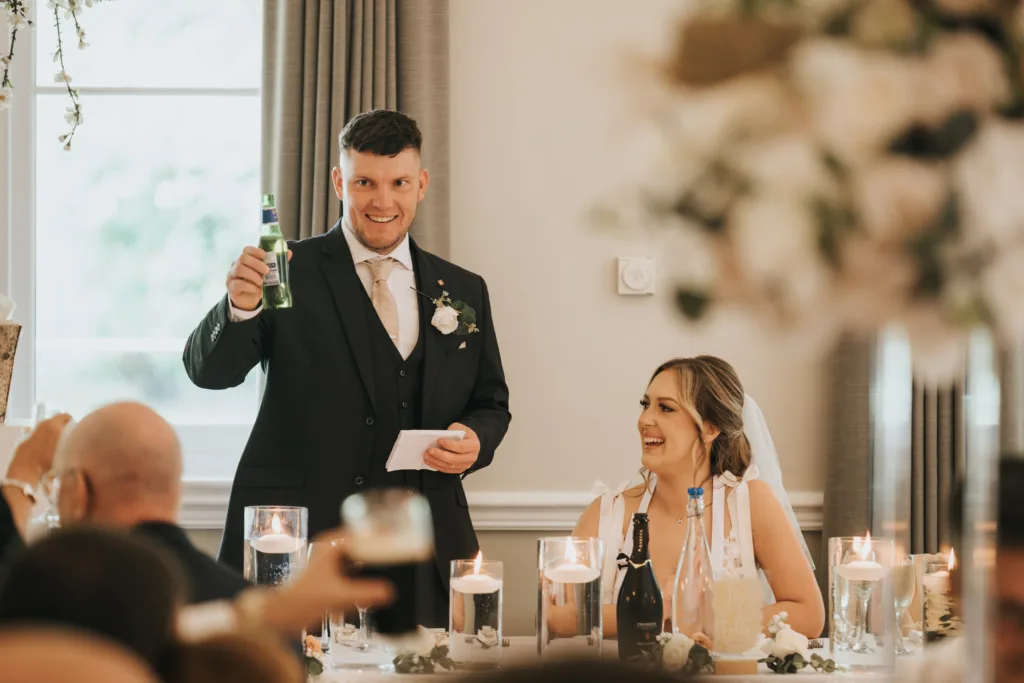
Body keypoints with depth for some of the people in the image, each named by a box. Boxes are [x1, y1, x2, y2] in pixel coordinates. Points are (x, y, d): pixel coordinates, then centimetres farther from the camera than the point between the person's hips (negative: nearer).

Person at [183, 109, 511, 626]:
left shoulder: (464, 291, 14)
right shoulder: (291, 272, 2)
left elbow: (491, 404, 20)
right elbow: (209, 371, -7)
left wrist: (476, 440, -3)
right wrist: (239, 308, -27)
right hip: (296, 548, -3)